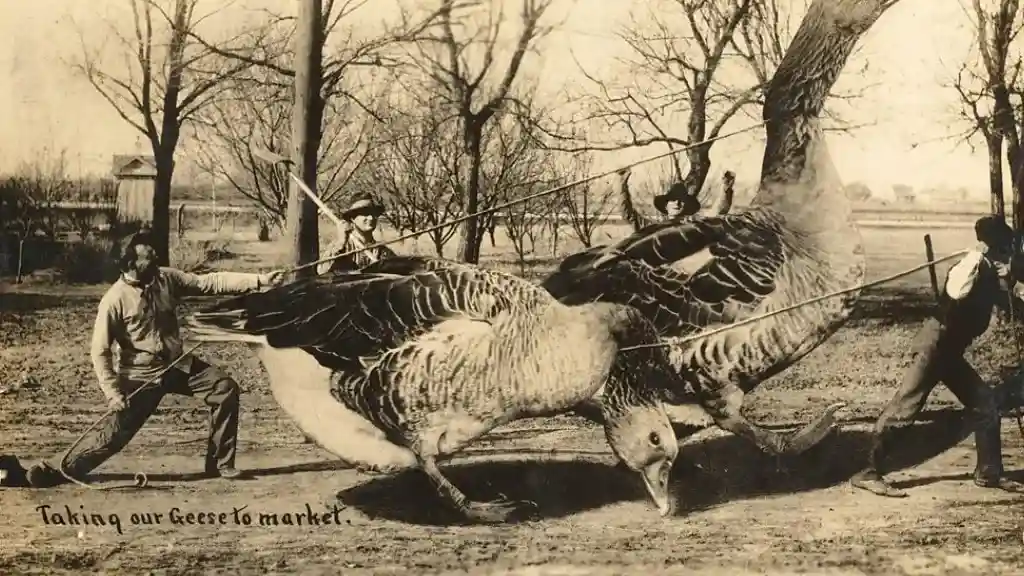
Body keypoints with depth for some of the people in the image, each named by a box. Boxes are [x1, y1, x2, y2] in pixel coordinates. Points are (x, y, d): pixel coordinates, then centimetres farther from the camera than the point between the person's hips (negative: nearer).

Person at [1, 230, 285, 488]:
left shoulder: (166, 279, -6)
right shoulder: (115, 299, -19)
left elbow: (209, 282, -6)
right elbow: (100, 351, -15)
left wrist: (259, 280, -14)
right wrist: (113, 393, -19)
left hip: (178, 365, 5)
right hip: (141, 375, -5)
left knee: (226, 389, -7)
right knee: (113, 432, -11)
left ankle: (220, 463, 4)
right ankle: (56, 472, -3)